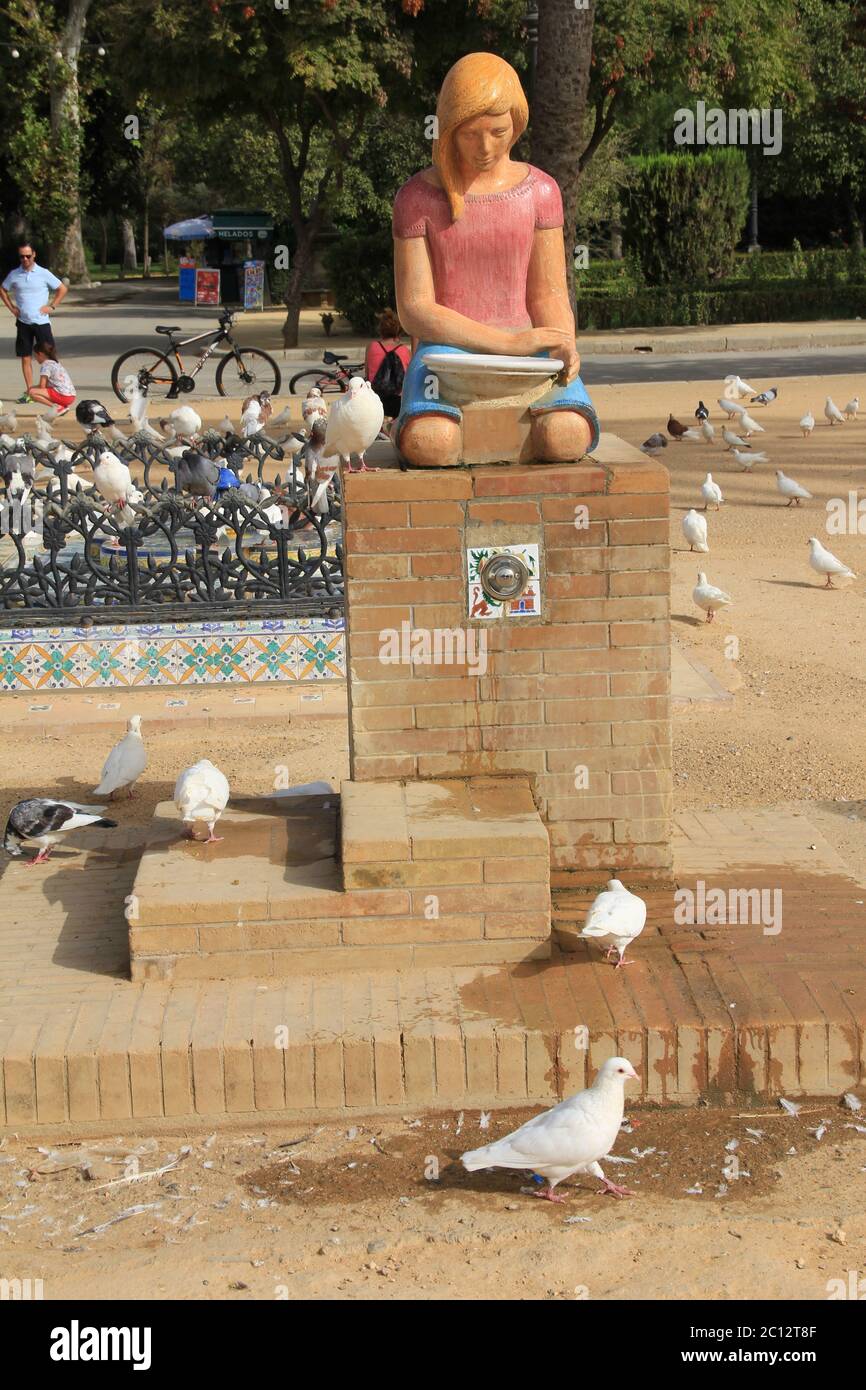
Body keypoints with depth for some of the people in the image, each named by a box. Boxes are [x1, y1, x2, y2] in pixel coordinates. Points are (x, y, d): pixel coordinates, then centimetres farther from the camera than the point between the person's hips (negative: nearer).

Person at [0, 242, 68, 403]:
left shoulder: (43, 273, -4)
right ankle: (29, 392, 12)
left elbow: (62, 289, 2)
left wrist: (52, 306, -4)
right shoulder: (14, 274, 3)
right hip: (23, 322, 3)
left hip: (41, 322, -3)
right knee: (25, 358, 5)